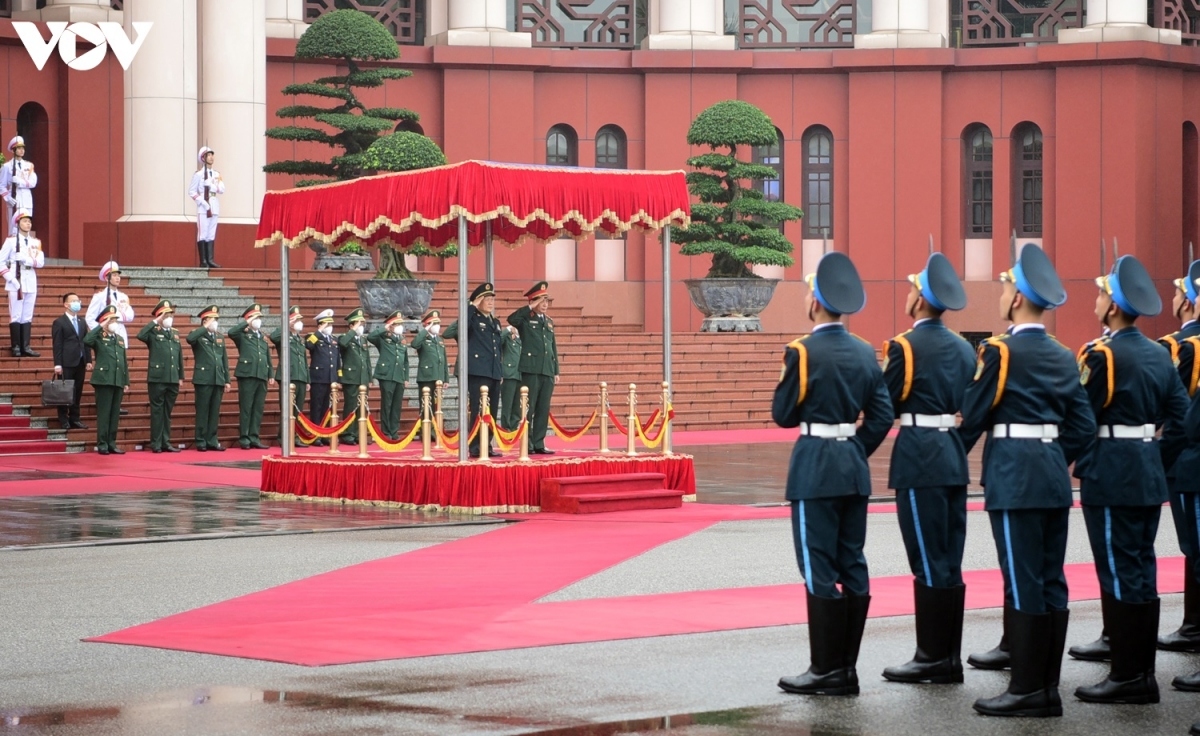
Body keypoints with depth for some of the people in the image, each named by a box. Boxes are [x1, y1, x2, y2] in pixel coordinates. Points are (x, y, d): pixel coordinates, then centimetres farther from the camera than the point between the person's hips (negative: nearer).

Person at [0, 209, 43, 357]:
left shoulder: (36, 242, 11)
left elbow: (41, 262, 0)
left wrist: (26, 259, -15)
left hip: (31, 282, 5)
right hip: (16, 282, -5)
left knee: (28, 316, 4)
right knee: (16, 316, -5)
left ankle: (26, 347, 5)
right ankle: (16, 347, -4)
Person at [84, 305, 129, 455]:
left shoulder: (120, 339, 18)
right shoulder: (99, 337, -1)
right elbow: (86, 340, -25)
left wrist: (126, 382, 14)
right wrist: (101, 327, -18)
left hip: (118, 382, 6)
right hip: (104, 380, -6)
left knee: (115, 414, 7)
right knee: (103, 413, -5)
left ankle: (112, 444, 12)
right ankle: (102, 444, -2)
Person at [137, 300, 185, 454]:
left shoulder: (175, 333, 15)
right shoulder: (153, 332, -1)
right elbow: (140, 335, -24)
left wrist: (181, 377, 13)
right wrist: (155, 322, -17)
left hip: (173, 379, 5)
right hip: (157, 378, -5)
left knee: (168, 412, 10)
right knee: (157, 411, -1)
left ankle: (166, 442, 15)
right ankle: (156, 444, 3)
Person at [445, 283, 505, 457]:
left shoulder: (496, 322, 19)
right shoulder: (473, 319, -3)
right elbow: (460, 327, -26)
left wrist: (500, 370, 19)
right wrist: (473, 307, -20)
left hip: (494, 372, 7)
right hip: (478, 371, -7)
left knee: (492, 411, 8)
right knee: (478, 410, -9)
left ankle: (487, 445, 13)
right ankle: (475, 447, -8)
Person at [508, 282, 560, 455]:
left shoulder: (549, 322, 18)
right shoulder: (526, 319, -1)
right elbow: (511, 319, -25)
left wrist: (556, 372, 15)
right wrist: (531, 307, -19)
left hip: (547, 372, 6)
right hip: (531, 370, -6)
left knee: (543, 410, 6)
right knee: (528, 408, -4)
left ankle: (539, 444, 10)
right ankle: (528, 445, -2)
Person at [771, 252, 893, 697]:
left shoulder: (802, 352, -12)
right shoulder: (865, 353, 7)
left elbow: (783, 415, -7)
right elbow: (882, 415, 7)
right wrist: (856, 453, 15)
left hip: (816, 469, -7)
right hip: (854, 468, 7)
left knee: (819, 569, -3)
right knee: (852, 566, 9)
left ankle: (827, 670, -3)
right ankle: (847, 667, 12)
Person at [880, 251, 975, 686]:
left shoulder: (904, 346, -11)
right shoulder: (963, 349, 11)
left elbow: (885, 408, -9)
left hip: (919, 462, -7)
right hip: (954, 459, 7)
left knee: (928, 563, -4)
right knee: (949, 563, 10)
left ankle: (932, 657, -1)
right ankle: (950, 657, 12)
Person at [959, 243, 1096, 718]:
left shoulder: (1001, 352, -10)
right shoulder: (1063, 358, 11)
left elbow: (973, 416, -7)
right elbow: (1083, 427, 11)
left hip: (1013, 478, -7)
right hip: (1054, 478, 7)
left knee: (1023, 584, -5)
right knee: (1051, 582, 8)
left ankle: (1027, 689, -4)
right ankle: (1048, 687, 11)